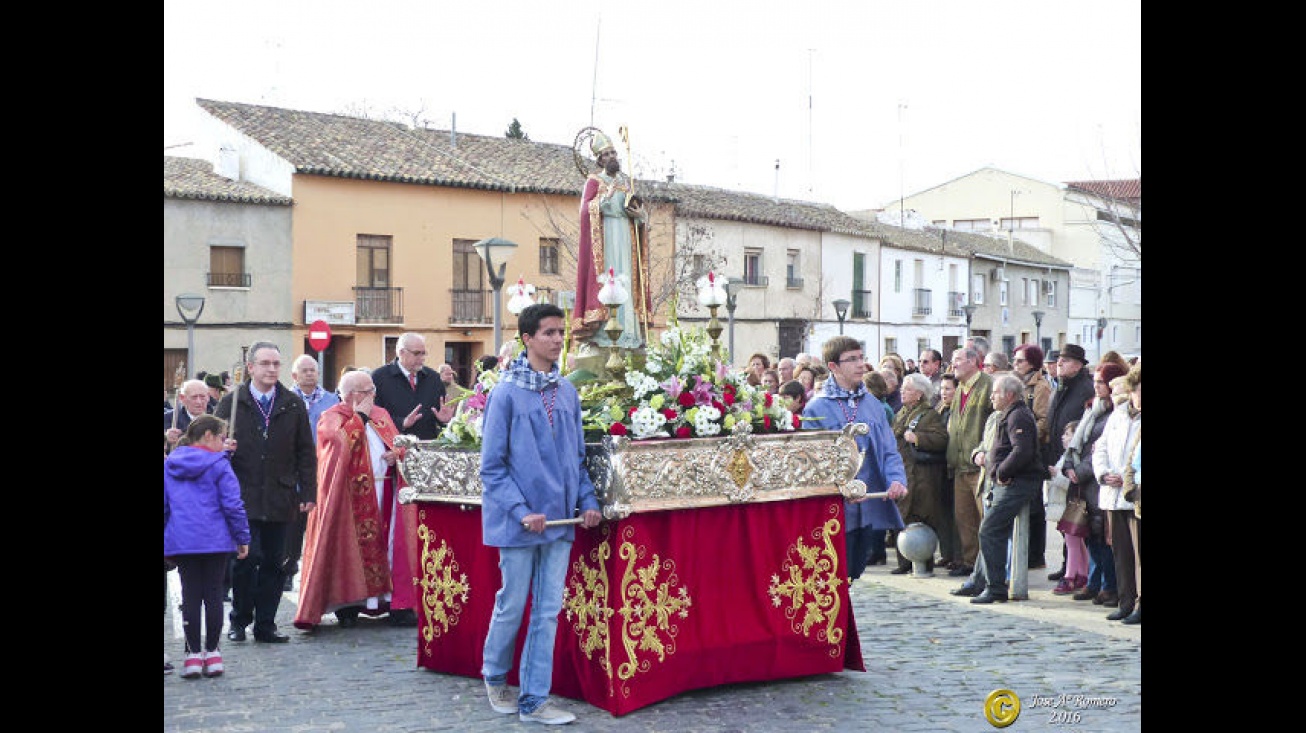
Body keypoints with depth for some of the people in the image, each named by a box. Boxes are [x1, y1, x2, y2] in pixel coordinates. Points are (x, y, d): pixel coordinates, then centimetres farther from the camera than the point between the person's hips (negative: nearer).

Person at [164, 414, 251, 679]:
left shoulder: (169, 464, 8)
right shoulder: (218, 464, -7)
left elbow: (164, 505, 11)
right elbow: (233, 505, -9)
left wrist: (165, 539, 20)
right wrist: (243, 538, 0)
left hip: (180, 542, 3)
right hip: (215, 541, -3)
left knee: (190, 596, 7)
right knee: (213, 595, 5)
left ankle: (193, 655, 7)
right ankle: (212, 654, 10)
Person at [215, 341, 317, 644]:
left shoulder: (293, 405, 8)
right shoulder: (231, 403, 5)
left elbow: (305, 452, 9)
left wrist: (308, 492, 3)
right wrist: (223, 447, -13)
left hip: (280, 499, 2)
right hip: (243, 497, -2)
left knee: (274, 563, 4)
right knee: (246, 559, -8)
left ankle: (265, 625, 13)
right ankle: (239, 621, 10)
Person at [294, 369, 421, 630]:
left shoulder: (381, 414, 17)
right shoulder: (331, 418, -1)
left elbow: (397, 442, 17)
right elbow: (343, 441, -20)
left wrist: (396, 453, -6)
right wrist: (359, 416, -8)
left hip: (383, 494, 5)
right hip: (351, 497, -5)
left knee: (389, 545, 0)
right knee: (351, 546, -4)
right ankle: (347, 605, 4)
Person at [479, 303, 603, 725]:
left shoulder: (567, 392, 7)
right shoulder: (507, 393, -9)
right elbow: (492, 466, -10)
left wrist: (587, 501, 0)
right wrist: (522, 512, -17)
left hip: (560, 520, 5)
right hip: (518, 521, -5)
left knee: (548, 612, 5)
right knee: (512, 606, 8)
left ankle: (533, 701, 13)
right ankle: (494, 678, 33)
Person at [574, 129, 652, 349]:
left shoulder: (625, 180, 20)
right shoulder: (594, 180, 3)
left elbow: (635, 207, 22)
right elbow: (585, 209, -7)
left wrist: (639, 212, 0)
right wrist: (605, 198, -19)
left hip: (625, 233, 6)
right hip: (604, 234, -5)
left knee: (626, 279, 0)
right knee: (605, 279, -12)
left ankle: (628, 329, -1)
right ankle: (600, 329, -15)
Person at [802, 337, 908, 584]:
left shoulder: (873, 404, 11)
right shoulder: (817, 409, -6)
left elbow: (888, 449, 8)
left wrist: (897, 479, -12)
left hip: (869, 507, 6)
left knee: (854, 573, 14)